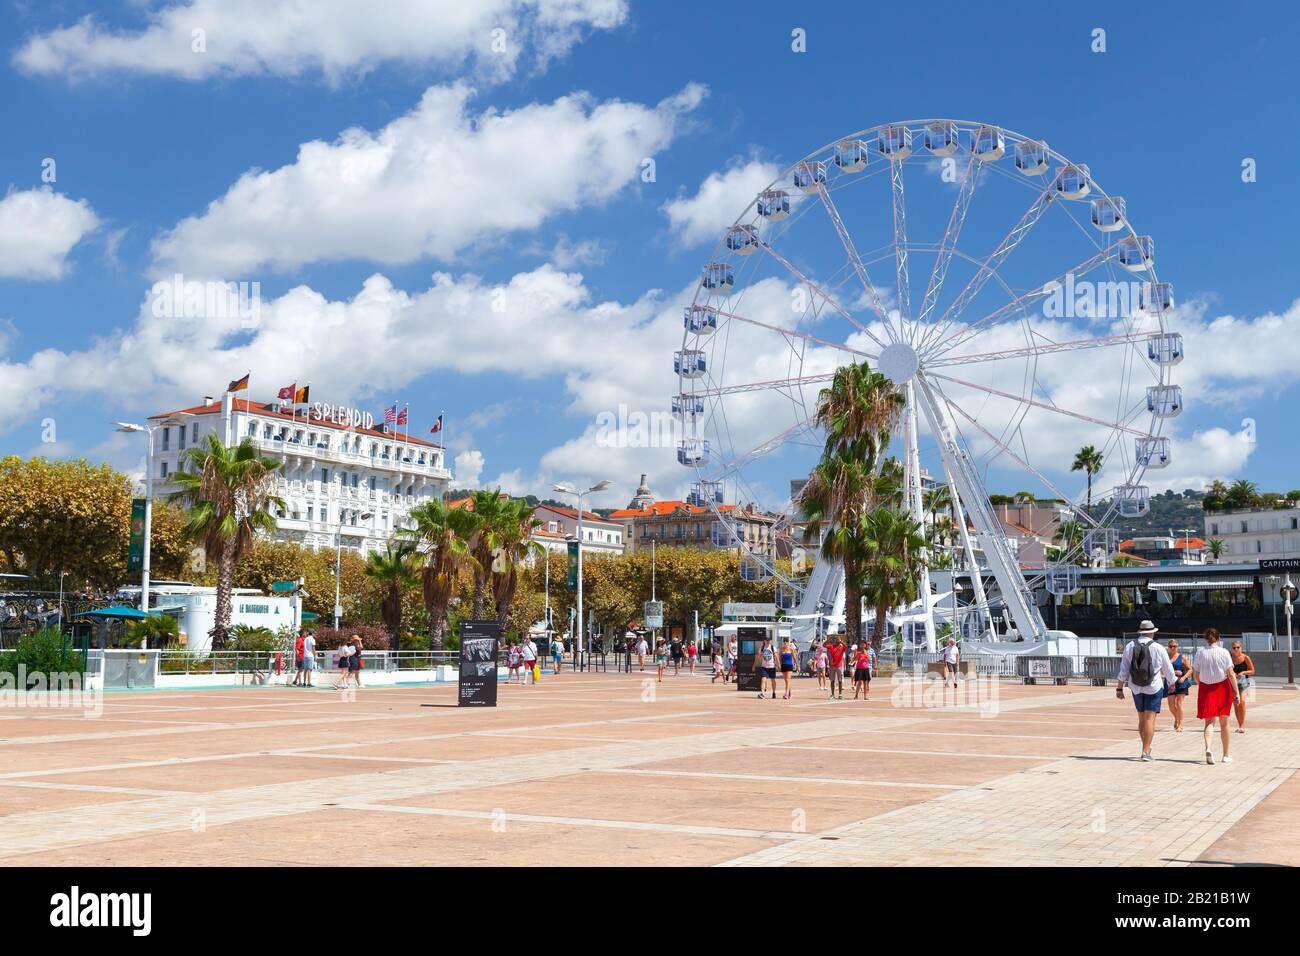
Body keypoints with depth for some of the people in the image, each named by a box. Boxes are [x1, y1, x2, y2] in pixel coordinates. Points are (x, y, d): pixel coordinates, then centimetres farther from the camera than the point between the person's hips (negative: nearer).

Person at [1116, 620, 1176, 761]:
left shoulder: (1129, 646, -1)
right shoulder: (1158, 648, -8)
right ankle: (1145, 753, -9)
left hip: (1136, 688, 3)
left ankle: (1146, 748, 28)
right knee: (1150, 719, -4)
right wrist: (1172, 683, 22)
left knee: (1141, 719, 16)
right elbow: (1168, 669, 3)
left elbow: (1123, 670, 0)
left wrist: (1120, 688, 6)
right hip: (1154, 687, -3)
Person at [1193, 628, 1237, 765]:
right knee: (1224, 724, 12)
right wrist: (1236, 692, -4)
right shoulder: (1224, 653, -7)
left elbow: (1196, 674, 1)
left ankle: (1208, 747, -23)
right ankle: (1226, 755, 21)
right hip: (1222, 687, -1)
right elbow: (1231, 674, -9)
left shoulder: (1200, 653, -3)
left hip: (1205, 688, 1)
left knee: (1209, 722, 4)